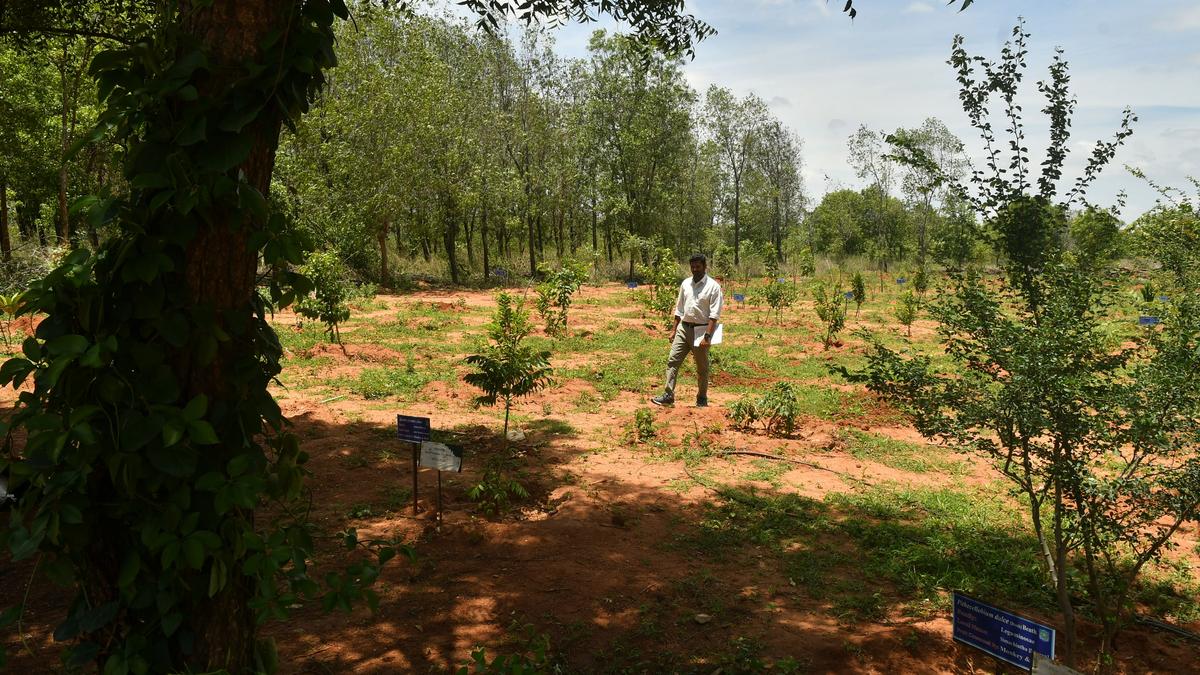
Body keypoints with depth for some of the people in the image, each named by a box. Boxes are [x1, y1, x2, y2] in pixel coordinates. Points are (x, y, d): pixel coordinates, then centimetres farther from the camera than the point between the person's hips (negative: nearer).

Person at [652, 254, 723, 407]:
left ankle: (702, 398, 21)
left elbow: (714, 314, -14)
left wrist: (707, 336, -21)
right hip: (683, 327, 5)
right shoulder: (685, 284, 8)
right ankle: (668, 396, -5)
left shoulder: (713, 286, -8)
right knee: (672, 361, -5)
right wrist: (674, 330, 11)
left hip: (701, 330, -5)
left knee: (702, 367, 8)